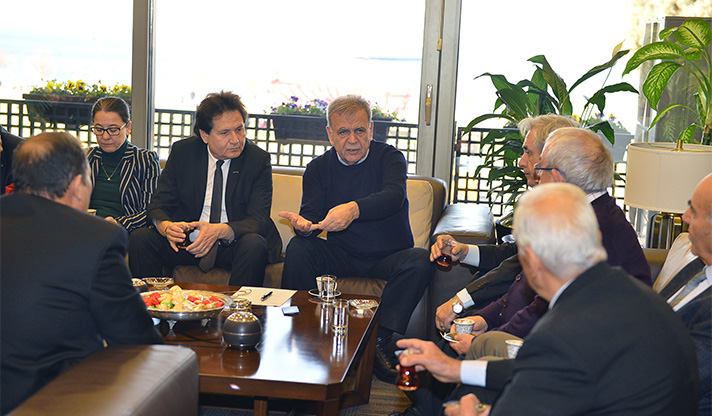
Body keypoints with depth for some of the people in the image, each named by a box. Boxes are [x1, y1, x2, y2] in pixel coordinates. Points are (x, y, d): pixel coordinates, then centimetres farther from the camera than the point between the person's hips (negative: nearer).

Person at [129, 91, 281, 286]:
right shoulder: (182, 152, 0)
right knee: (140, 238, -21)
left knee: (254, 245, -34)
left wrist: (219, 231, -33)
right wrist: (166, 226, -27)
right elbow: (158, 205, -1)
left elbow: (258, 219, -13)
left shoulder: (258, 160, -6)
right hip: (186, 242, 2)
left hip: (232, 247, -2)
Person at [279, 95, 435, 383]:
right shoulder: (318, 168, 4)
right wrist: (305, 225, -35)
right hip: (342, 256, 2)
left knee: (421, 261, -31)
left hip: (388, 256, -2)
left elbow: (393, 196, -27)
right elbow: (312, 213, -7)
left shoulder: (389, 157, -6)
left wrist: (354, 209, -49)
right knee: (299, 248, -23)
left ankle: (378, 342, -31)